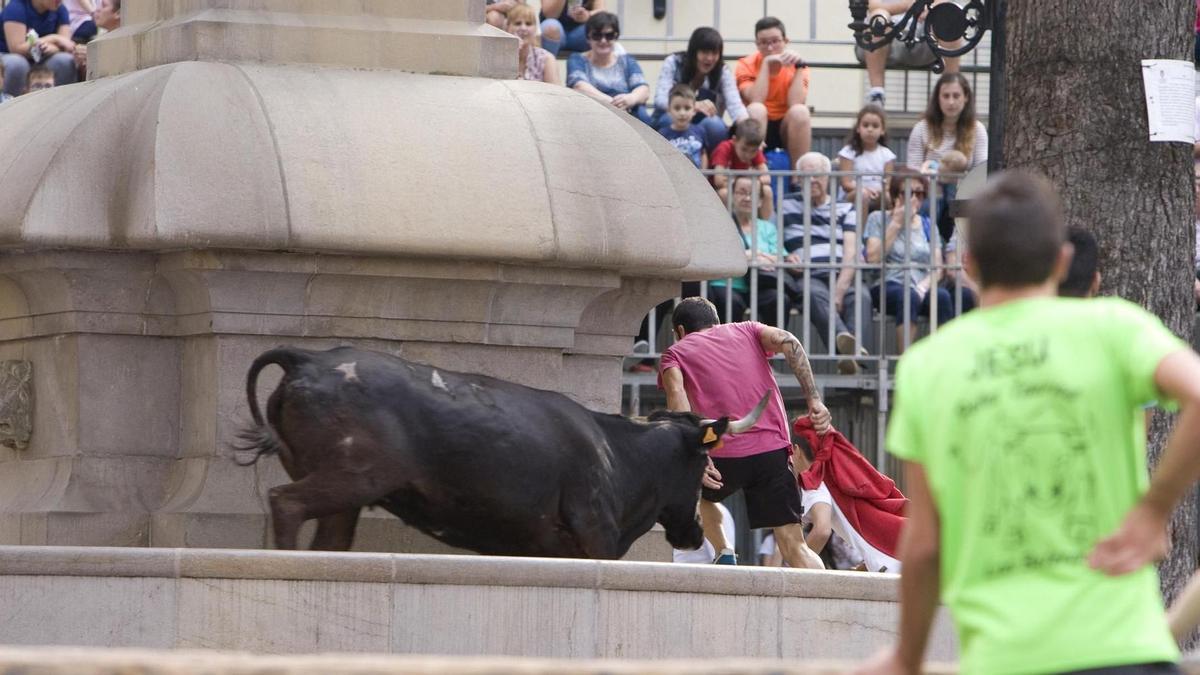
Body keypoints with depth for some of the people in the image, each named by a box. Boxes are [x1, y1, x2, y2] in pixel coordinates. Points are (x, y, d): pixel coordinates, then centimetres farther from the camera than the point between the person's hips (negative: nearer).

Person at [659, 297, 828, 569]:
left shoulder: (676, 353, 17)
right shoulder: (746, 331, 24)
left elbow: (676, 396, -5)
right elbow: (786, 341, 2)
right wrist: (814, 399, -4)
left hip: (724, 455, -1)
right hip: (774, 450, 1)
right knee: (795, 546, 1)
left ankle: (724, 554, 13)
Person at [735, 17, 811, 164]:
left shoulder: (795, 65, -1)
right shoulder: (746, 64, -4)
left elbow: (796, 103, -17)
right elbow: (756, 101, -22)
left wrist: (799, 67, -18)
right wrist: (766, 64, -21)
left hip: (786, 130, 1)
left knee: (800, 112, -30)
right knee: (756, 109, -32)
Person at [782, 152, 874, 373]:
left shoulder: (845, 209, 21)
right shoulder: (786, 206, 21)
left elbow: (851, 251, 6)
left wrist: (841, 288, -12)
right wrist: (785, 257, -13)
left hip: (841, 274, 2)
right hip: (806, 276, -2)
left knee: (860, 296, -33)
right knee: (816, 295, -38)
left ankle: (854, 356, -55)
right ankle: (844, 340, -67)